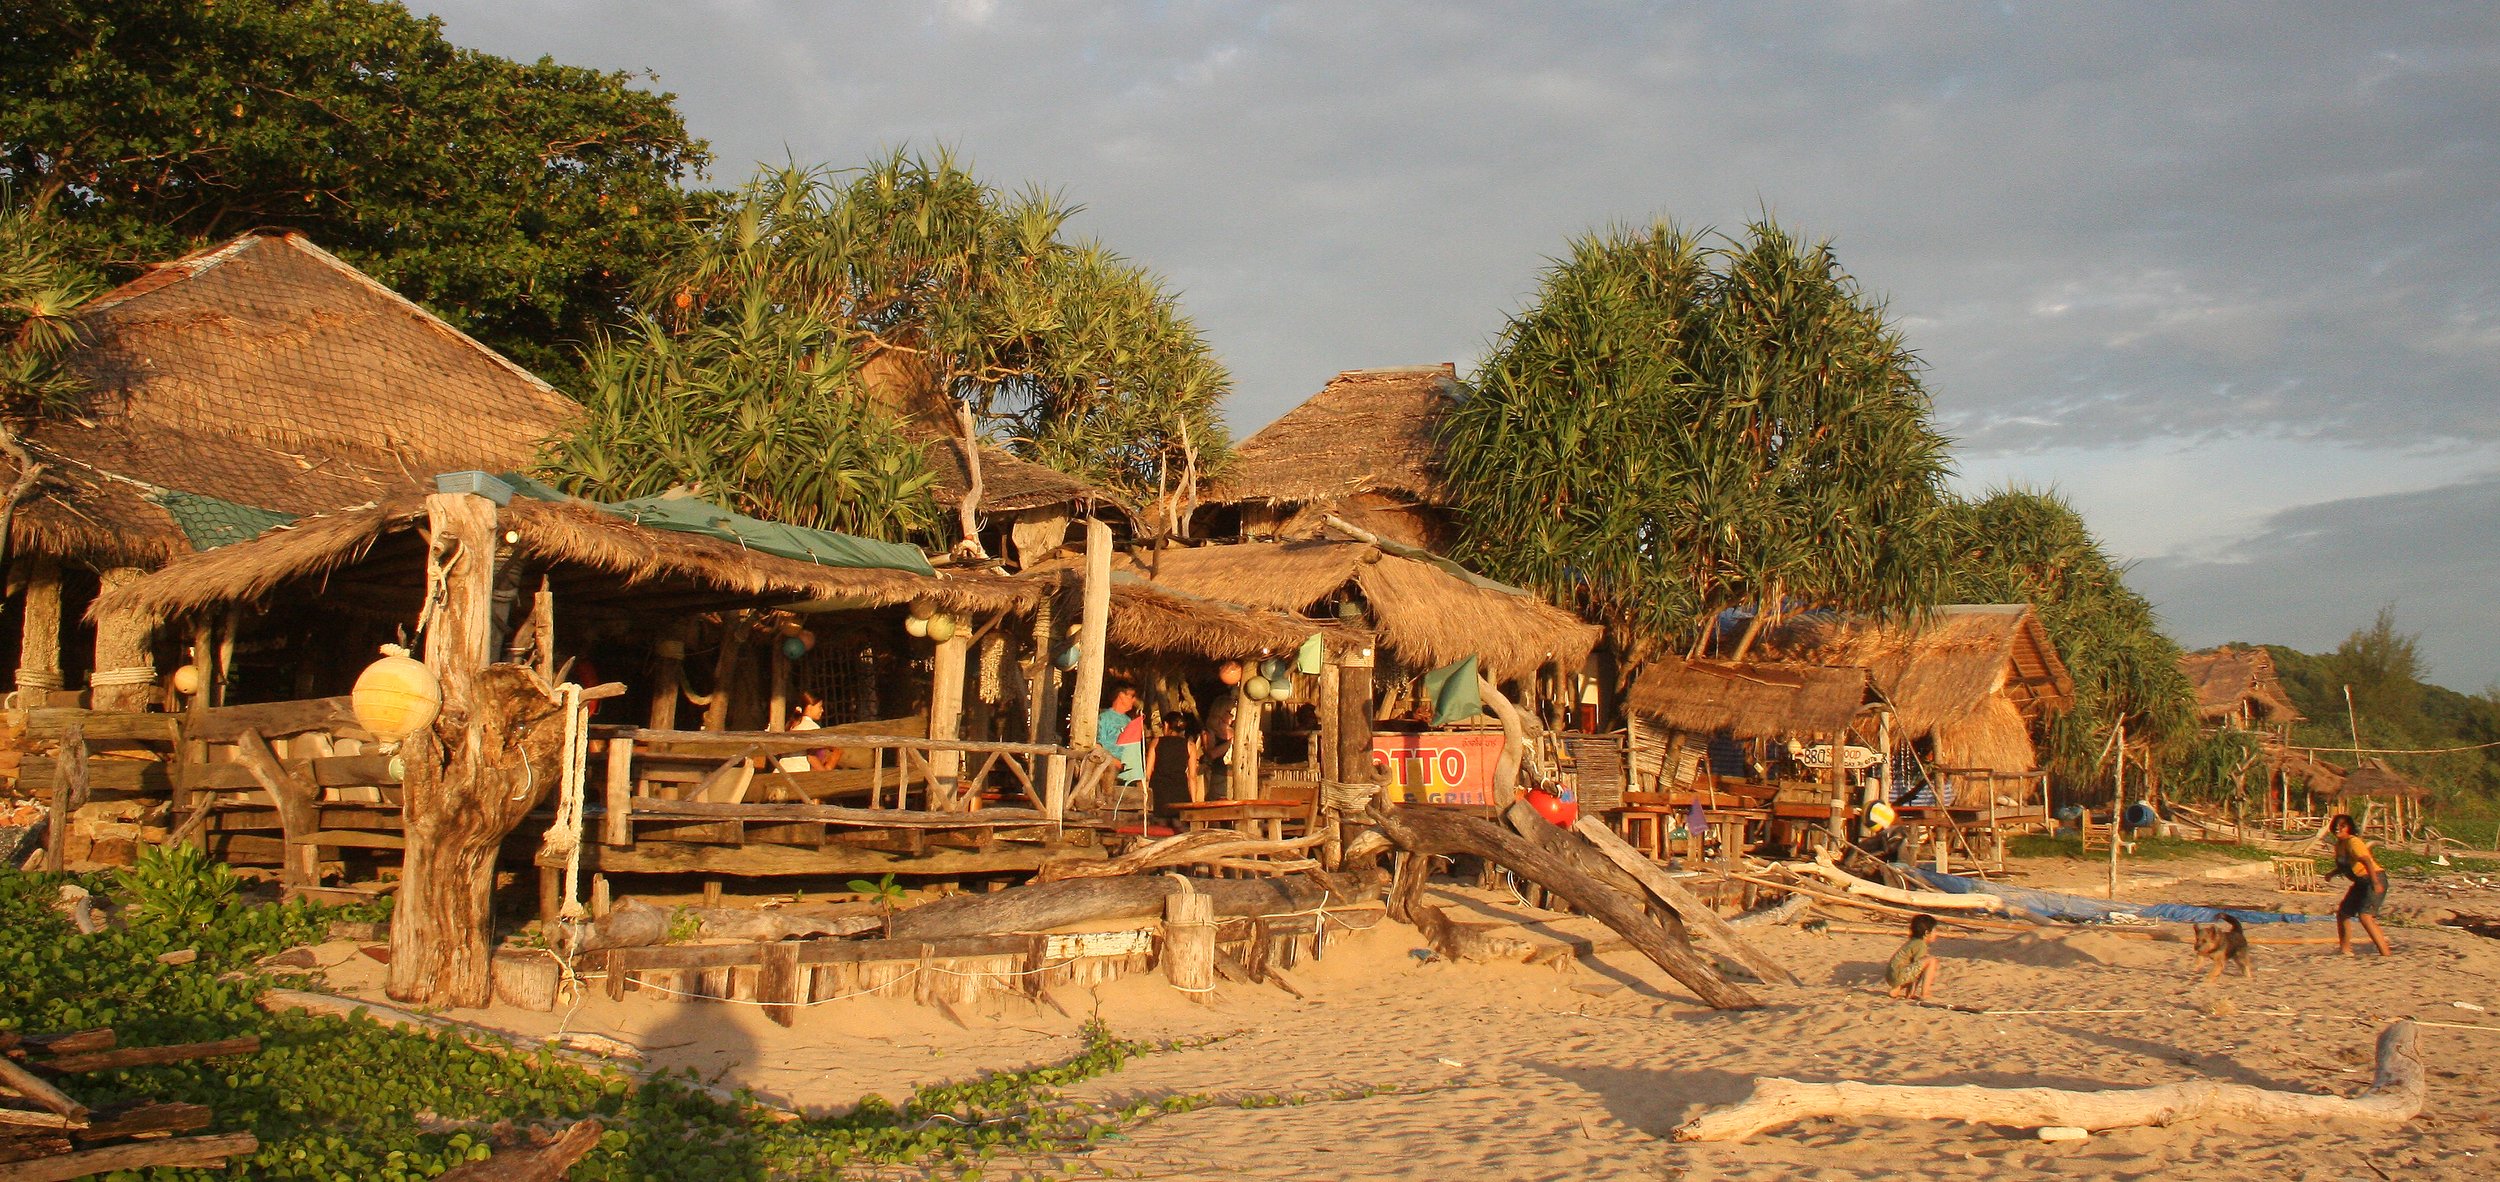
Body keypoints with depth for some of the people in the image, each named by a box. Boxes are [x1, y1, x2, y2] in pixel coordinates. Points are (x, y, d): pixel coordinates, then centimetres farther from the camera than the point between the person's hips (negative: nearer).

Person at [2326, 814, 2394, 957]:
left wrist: (2375, 883, -44)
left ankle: (2386, 953, -23)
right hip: (2361, 883, 10)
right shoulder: (2339, 845, 10)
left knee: (2365, 916, -23)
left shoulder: (2353, 842, -18)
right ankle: (2345, 949, 29)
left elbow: (2367, 861, -32)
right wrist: (2333, 873, 8)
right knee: (2342, 913, 15)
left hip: (2375, 880, -10)